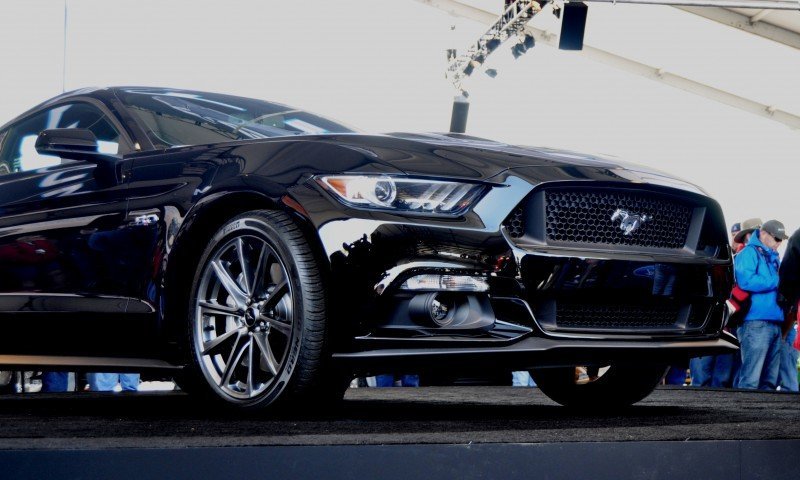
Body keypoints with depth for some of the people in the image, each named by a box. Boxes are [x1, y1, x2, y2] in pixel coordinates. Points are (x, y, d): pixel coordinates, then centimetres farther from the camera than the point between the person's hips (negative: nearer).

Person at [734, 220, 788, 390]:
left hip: (775, 323, 9)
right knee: (750, 379, -13)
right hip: (756, 322, -9)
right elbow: (746, 280, -17)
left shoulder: (774, 258, 24)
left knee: (770, 380, 9)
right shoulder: (749, 253, 0)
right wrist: (777, 281, -10)